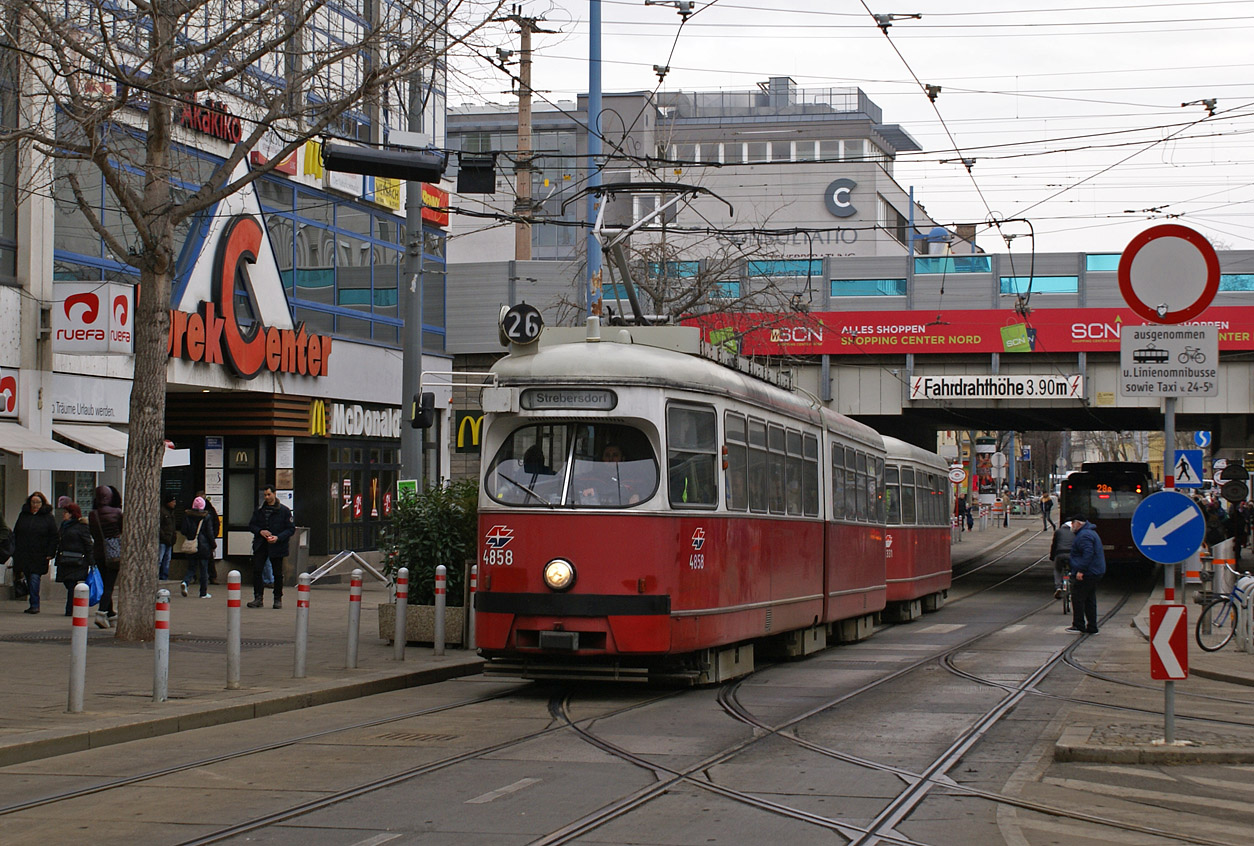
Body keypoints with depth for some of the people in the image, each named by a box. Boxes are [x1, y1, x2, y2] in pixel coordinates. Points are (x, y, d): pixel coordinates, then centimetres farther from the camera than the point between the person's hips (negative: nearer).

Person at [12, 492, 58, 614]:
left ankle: (35, 605, -9)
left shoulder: (48, 517, 1)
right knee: (29, 580, 6)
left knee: (35, 578, -12)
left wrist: (50, 553, -8)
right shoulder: (23, 515, 12)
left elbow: (53, 537, 1)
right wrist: (15, 550, 8)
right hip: (23, 554, 4)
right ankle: (34, 605, 13)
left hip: (39, 556, -4)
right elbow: (15, 534, 17)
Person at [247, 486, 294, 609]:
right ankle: (258, 598, -1)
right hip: (260, 545, 3)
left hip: (277, 546, -3)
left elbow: (291, 529, -3)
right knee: (257, 570, -6)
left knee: (278, 573, 4)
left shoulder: (284, 510, -1)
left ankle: (278, 599, 15)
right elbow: (251, 525, 14)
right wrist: (260, 531, -7)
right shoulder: (259, 510, 10)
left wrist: (278, 537, -17)